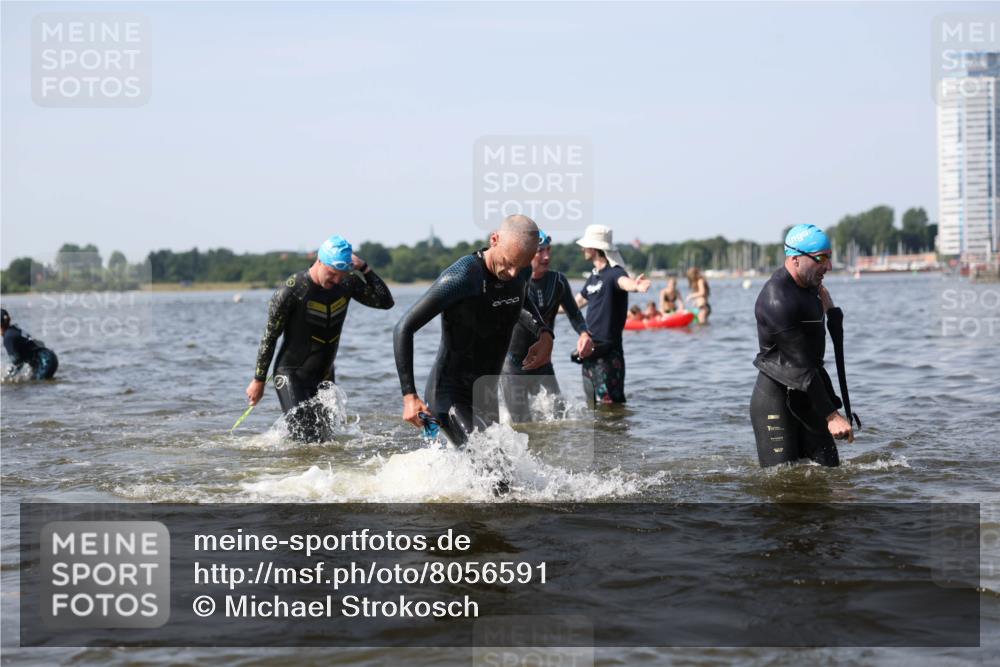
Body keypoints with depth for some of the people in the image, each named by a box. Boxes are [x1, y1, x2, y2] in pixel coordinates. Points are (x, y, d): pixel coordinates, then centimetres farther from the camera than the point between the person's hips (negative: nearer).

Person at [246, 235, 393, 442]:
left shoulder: (348, 283, -3)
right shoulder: (291, 291, -18)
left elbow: (385, 302, 0)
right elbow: (269, 337, -10)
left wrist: (364, 268, -11)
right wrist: (258, 380, -4)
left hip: (324, 376, 6)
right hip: (291, 376, -6)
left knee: (324, 441, 5)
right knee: (306, 443, -17)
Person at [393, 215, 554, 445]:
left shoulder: (522, 272, -1)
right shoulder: (460, 278, -24)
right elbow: (404, 328, -18)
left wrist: (544, 333, 3)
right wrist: (409, 396, -22)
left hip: (485, 394, 8)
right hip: (448, 394, -8)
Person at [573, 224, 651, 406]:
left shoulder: (614, 272, -11)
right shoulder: (594, 275, 15)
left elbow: (624, 282, -37)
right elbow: (577, 302, 33)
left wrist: (635, 286, -62)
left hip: (607, 352, -9)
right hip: (591, 350, 9)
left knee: (610, 405, -13)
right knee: (593, 405, 12)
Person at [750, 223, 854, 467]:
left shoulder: (808, 284, 7)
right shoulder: (777, 302, -23)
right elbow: (800, 366, -25)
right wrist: (831, 415, -26)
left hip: (806, 394, 9)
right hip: (775, 399, -9)